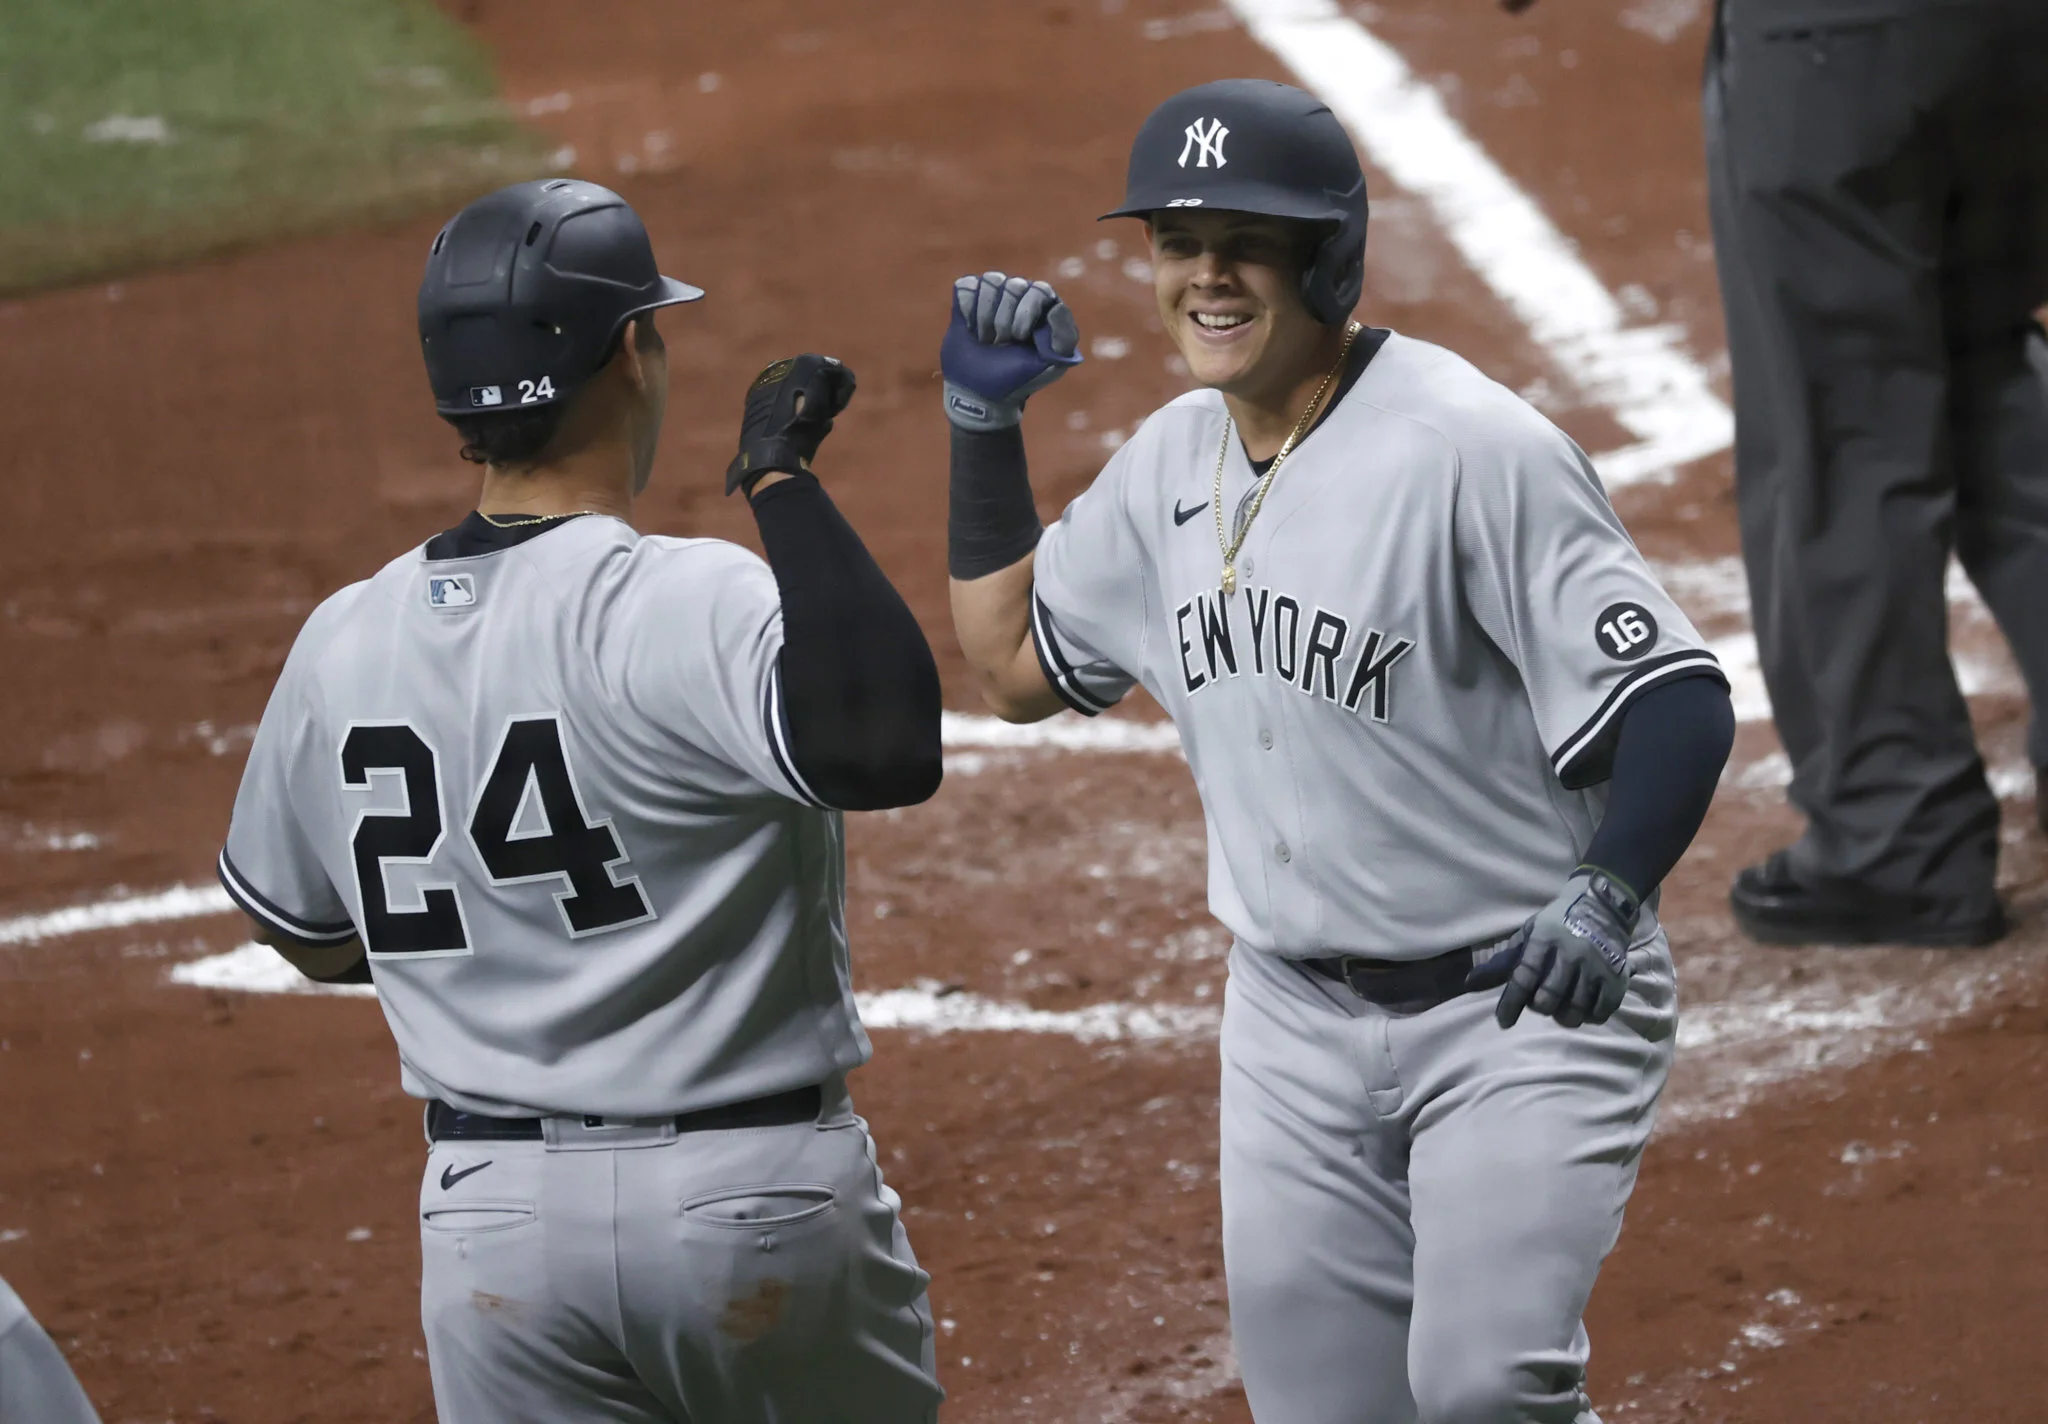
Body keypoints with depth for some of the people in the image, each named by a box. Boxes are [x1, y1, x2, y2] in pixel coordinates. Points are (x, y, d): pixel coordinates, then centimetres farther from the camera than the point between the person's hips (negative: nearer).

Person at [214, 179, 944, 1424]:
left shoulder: (340, 646, 1)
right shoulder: (690, 607, -19)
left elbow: (311, 936, 15)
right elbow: (885, 751, -38)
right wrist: (782, 478, -29)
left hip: (491, 1219, 4)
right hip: (760, 1195, -4)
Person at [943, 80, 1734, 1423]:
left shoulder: (1475, 451, -19)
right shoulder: (1171, 462, 5)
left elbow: (1680, 701, -22)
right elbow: (1017, 665, 16)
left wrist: (1602, 898, -38)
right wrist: (983, 422, 7)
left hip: (1520, 1009, -7)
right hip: (1295, 1020, 7)